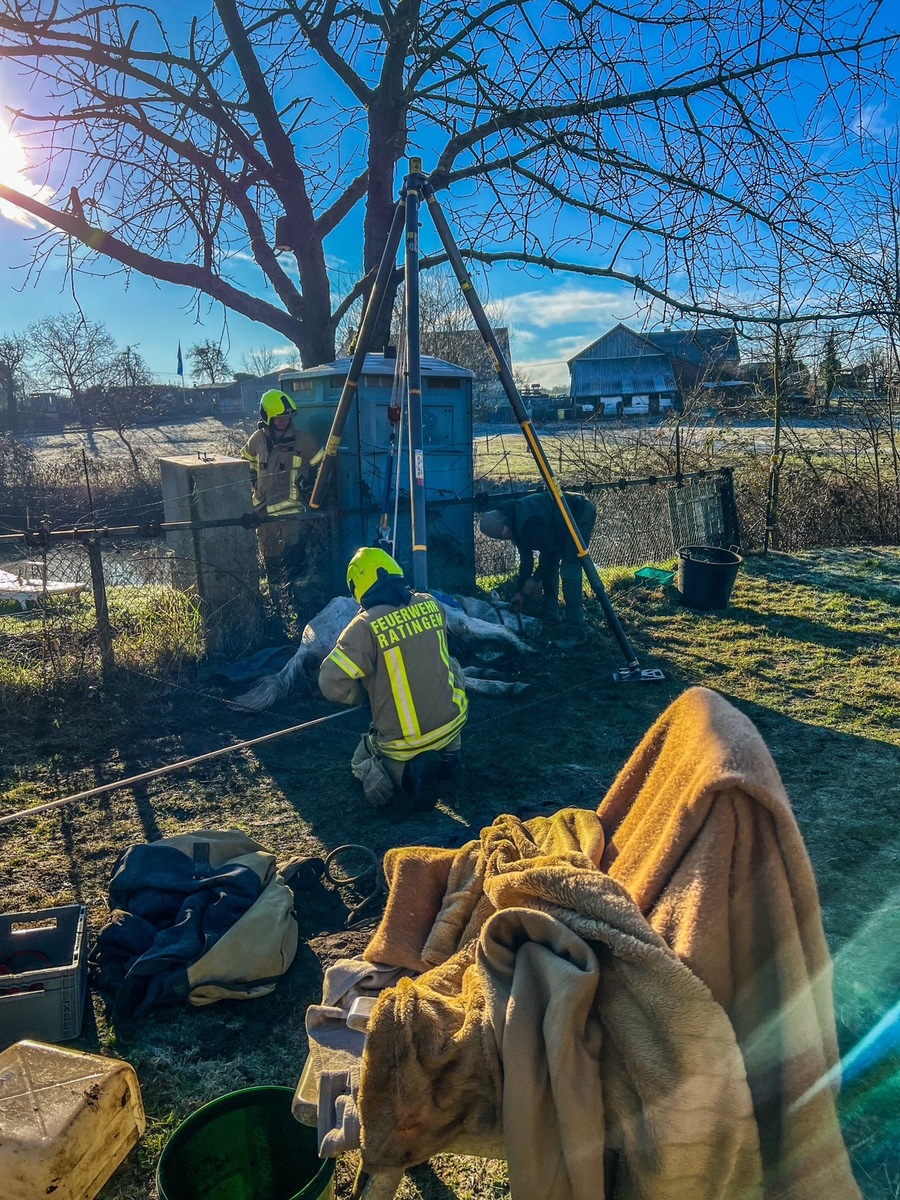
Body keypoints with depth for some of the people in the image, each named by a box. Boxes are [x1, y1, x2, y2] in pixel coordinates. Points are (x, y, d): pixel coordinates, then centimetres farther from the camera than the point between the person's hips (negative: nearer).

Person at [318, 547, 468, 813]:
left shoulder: (365, 626, -17)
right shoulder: (430, 604, -3)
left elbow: (332, 683, -18)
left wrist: (365, 694, 1)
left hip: (401, 742, -4)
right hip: (451, 723, 4)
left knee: (362, 761, 28)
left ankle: (404, 770, -6)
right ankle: (446, 753, 19)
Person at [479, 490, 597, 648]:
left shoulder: (527, 523, -31)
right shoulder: (516, 522, -1)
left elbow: (551, 551, -21)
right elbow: (526, 558, 6)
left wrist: (536, 579, -9)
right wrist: (520, 592, 7)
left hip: (582, 515, -10)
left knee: (569, 572, -15)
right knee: (548, 567, 9)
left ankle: (575, 633, -13)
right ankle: (550, 622, 18)